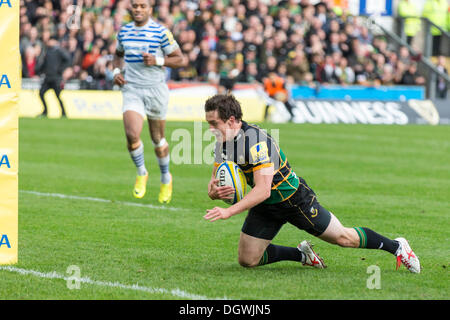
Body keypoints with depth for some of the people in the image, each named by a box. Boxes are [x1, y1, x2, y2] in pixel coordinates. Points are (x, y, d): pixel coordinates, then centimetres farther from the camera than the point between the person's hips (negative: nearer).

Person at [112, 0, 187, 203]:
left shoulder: (161, 32, -7)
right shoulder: (124, 32, 6)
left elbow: (181, 60, -5)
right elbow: (118, 55, 24)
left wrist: (158, 60, -19)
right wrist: (116, 71, 4)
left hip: (156, 90, -2)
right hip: (132, 90, 2)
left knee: (158, 140, 9)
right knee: (132, 135, -18)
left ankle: (166, 179, 33)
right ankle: (141, 173, 8)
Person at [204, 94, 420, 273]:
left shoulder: (255, 140, -33)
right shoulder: (222, 143, -6)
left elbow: (263, 190, -38)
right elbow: (214, 181, 0)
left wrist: (229, 211, -44)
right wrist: (214, 191, -25)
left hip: (293, 199, -8)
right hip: (264, 207, 8)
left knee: (343, 237, 4)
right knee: (247, 260, 2)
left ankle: (396, 246, 27)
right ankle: (303, 254, 25)